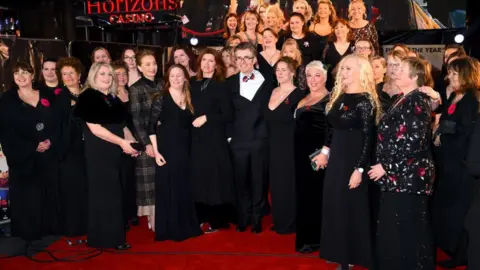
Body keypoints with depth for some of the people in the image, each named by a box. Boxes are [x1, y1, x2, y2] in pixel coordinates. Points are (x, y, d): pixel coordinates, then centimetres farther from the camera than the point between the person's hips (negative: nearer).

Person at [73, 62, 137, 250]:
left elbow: (122, 125, 21)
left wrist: (132, 143, 4)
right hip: (98, 153, -7)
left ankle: (114, 235, 18)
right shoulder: (87, 97, -6)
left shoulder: (114, 99, 15)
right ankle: (108, 238, 3)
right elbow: (95, 128, -15)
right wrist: (122, 142, -17)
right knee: (104, 194, -4)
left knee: (115, 194, 9)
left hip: (115, 152, 7)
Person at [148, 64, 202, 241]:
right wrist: (156, 151, -14)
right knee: (167, 189, -1)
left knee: (184, 189, 10)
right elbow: (151, 126, -8)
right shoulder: (161, 98, -5)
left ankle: (185, 227, 23)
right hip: (166, 150, -5)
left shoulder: (188, 99, 11)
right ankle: (168, 230, 10)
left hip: (184, 150, 5)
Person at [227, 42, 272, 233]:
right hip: (238, 140, 1)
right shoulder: (230, 82, 5)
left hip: (260, 140, -1)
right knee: (241, 182, 10)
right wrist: (229, 135, -2)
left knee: (259, 181, 8)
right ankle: (243, 219, 25)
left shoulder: (266, 82, 0)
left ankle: (256, 219, 22)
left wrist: (266, 132, -5)